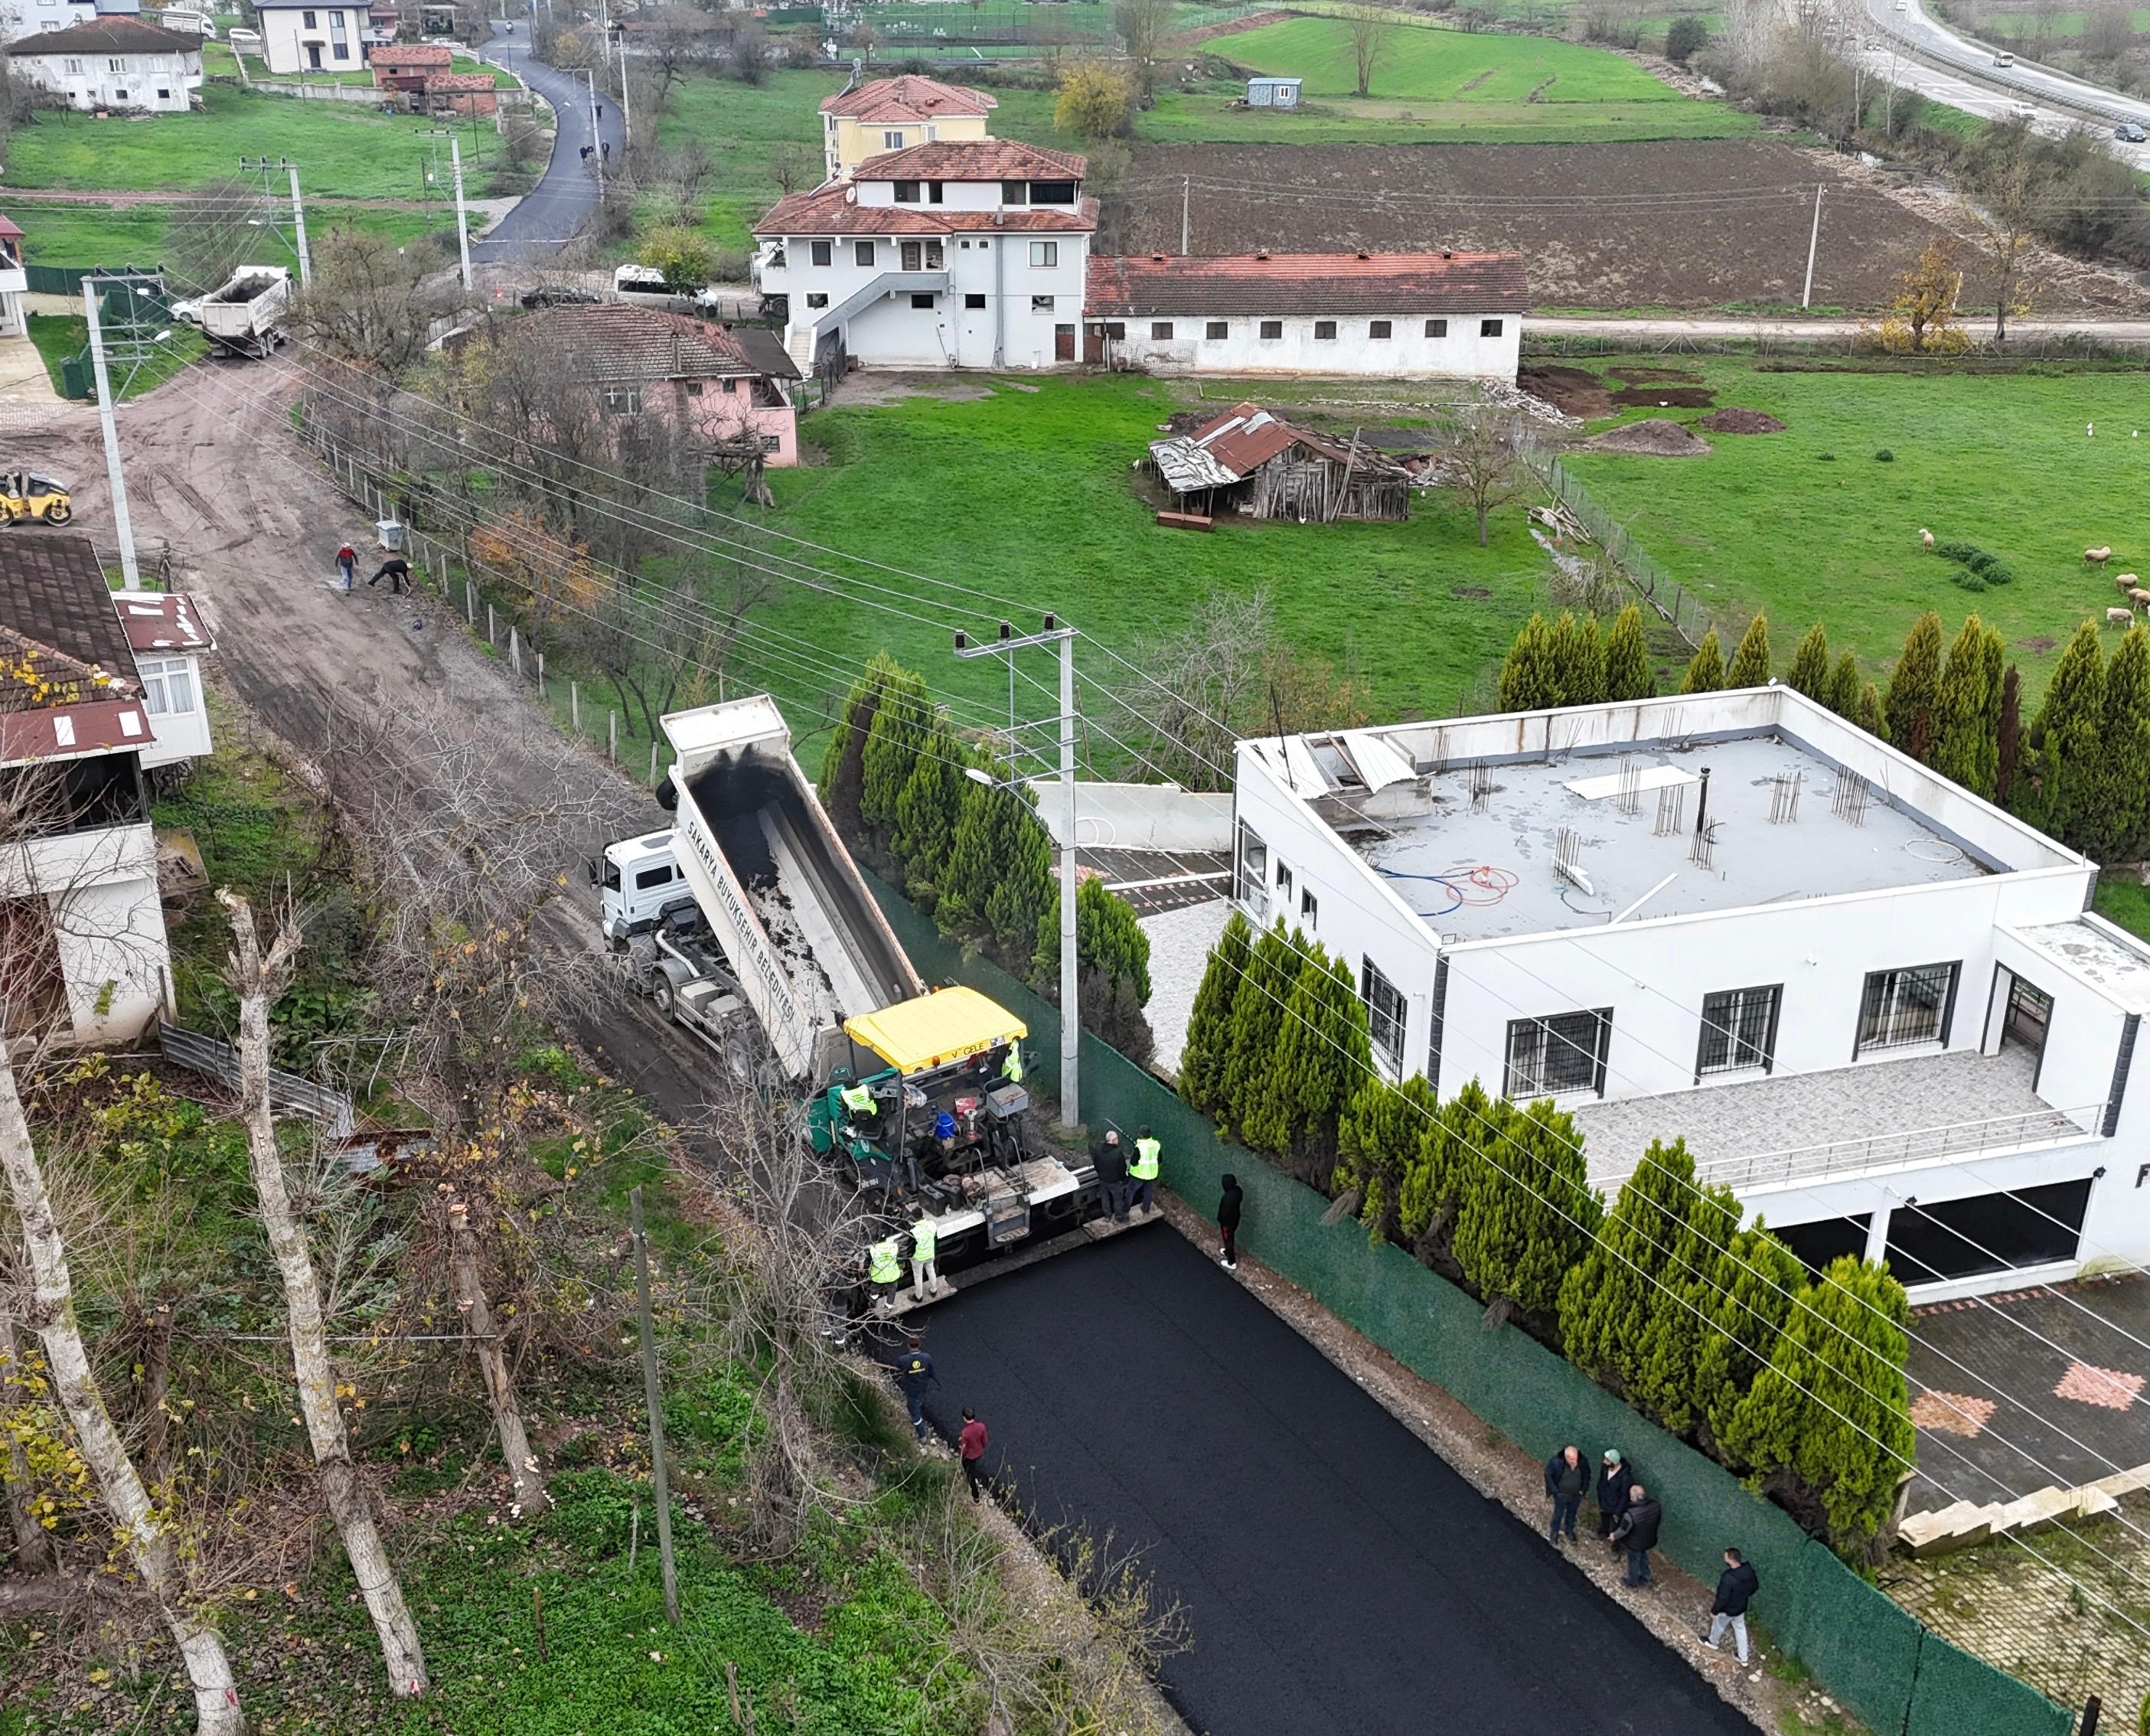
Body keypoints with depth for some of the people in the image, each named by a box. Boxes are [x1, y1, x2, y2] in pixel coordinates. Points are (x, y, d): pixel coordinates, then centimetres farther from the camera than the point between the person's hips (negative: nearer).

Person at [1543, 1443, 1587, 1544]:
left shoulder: (1582, 1462, -24)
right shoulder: (1556, 1462, -33)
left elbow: (1587, 1474, -3)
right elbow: (1548, 1475, -17)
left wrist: (1583, 1489, -4)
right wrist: (1555, 1490, -15)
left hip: (1576, 1495, 2)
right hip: (1562, 1494, -2)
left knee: (1572, 1513, 25)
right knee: (1558, 1514, 20)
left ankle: (1569, 1530, 51)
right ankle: (1555, 1532, 45)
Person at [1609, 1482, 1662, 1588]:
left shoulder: (1630, 1514, -41)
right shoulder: (1656, 1506, -24)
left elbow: (1623, 1530, -24)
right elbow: (1661, 1520, -3)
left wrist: (1614, 1536, -2)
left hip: (1635, 1543, -5)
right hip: (1650, 1539, 5)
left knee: (1633, 1562, 24)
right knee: (1643, 1556, 34)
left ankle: (1632, 1582, 49)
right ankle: (1645, 1578, 55)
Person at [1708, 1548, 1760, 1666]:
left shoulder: (1728, 1578, -41)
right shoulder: (1749, 1571, -19)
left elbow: (1722, 1598, -31)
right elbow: (1755, 1586, 0)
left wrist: (1714, 1611, -14)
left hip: (1727, 1610, -6)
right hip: (1741, 1607, 6)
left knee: (1718, 1626, 25)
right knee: (1740, 1629, 26)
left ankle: (1714, 1642, 54)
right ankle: (1743, 1657, 39)